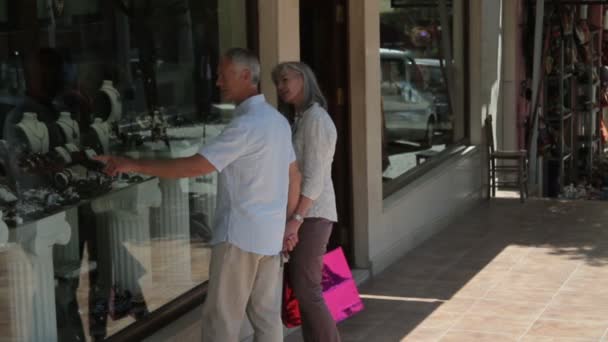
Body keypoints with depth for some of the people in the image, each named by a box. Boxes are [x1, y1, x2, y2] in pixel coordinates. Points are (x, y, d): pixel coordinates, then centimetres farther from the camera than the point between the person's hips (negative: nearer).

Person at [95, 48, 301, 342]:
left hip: (241, 235, -9)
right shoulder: (277, 120, 11)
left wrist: (134, 165, -18)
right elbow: (294, 176, 17)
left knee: (221, 317, -1)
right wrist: (289, 225, 22)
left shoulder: (247, 125, -18)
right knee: (267, 315, 9)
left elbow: (194, 166, -22)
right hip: (270, 235, 9)